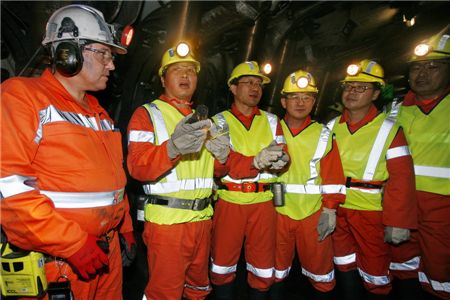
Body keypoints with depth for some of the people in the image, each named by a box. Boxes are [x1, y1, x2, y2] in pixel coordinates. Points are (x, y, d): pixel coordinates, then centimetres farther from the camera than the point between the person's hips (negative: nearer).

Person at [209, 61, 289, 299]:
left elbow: (283, 158, 1)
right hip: (229, 201, -2)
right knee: (223, 266, 12)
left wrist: (278, 161, -24)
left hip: (263, 202, 3)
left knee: (263, 269, 14)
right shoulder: (219, 121, 0)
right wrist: (256, 161, -29)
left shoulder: (271, 121, 10)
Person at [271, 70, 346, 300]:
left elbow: (333, 176, 0)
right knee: (276, 269, 16)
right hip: (278, 211, 1)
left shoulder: (323, 134, 1)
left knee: (320, 268, 12)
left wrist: (330, 209, -5)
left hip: (314, 213, 0)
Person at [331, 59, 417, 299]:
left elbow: (401, 178, -13)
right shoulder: (332, 127, 2)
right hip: (337, 208, 4)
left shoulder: (389, 129, -10)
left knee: (374, 269, 10)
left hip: (370, 210, -4)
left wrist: (397, 222, -15)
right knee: (344, 262, 20)